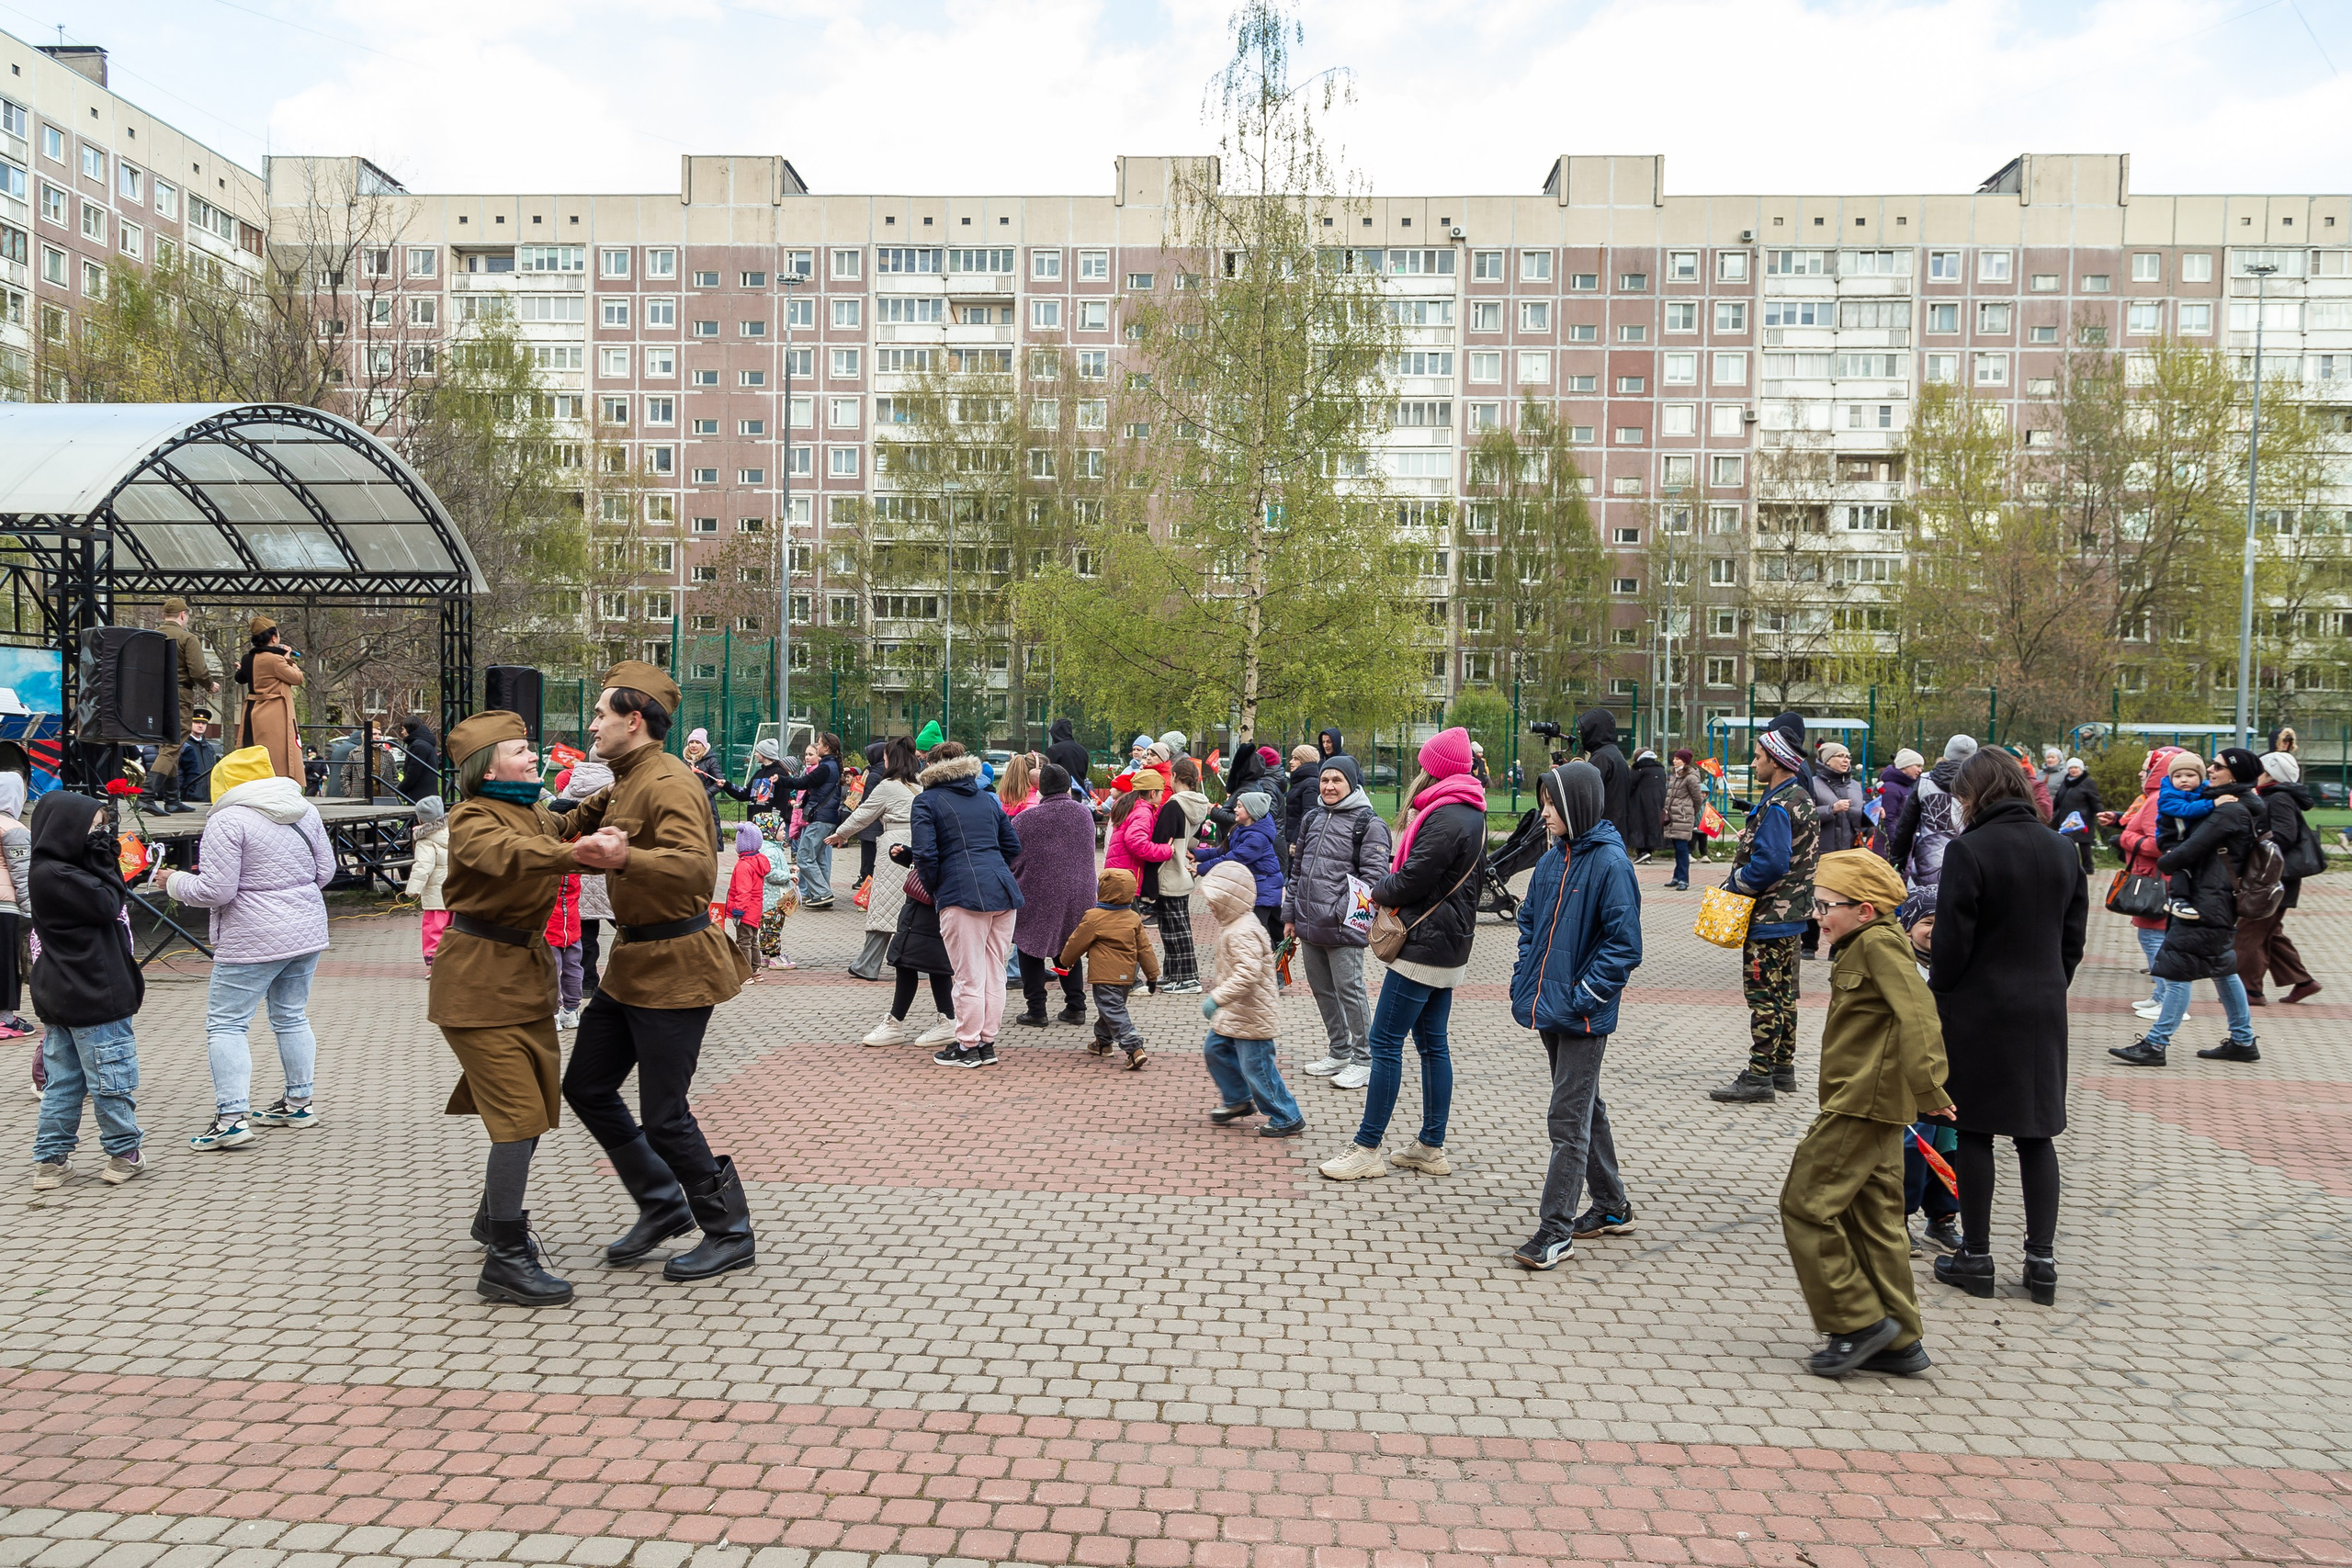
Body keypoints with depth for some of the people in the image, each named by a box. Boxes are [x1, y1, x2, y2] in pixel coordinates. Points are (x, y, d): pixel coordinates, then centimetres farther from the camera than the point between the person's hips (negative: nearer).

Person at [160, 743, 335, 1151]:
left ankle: (231, 1118, -5)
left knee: (225, 1023, 1)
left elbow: (215, 891, -15)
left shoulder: (227, 820, -12)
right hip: (307, 931, 7)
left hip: (254, 941, -7)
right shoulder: (305, 811, 8)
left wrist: (173, 883, 2)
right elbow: (325, 871, 12)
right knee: (291, 1016, 18)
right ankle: (299, 1103, 25)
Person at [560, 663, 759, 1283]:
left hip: (674, 968, -10)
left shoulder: (668, 784, -19)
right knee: (586, 1087, 15)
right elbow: (587, 818, 33)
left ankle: (731, 1235, 13)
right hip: (633, 962, 10)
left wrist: (623, 857, -49)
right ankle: (663, 1205, 29)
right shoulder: (626, 782, 12)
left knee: (664, 1117, -4)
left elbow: (697, 867, -36)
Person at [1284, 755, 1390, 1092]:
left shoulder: (1368, 823, -6)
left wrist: (1345, 916, -17)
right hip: (1309, 925, 7)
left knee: (1349, 990, -4)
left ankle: (1363, 1060, 6)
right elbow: (1297, 870, 22)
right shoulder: (1311, 819, 16)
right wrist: (1290, 915, 18)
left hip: (1343, 926, -7)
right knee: (1322, 990, 14)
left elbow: (1373, 875, -11)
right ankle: (1338, 1052, 28)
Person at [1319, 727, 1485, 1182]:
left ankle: (1367, 1149, -2)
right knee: (1433, 1044, 13)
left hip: (1423, 947, -10)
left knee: (1385, 1042, -6)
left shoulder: (1445, 818, -19)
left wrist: (1379, 892, -1)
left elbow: (1412, 879, -21)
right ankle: (1432, 1148, 19)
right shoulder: (1471, 815, 13)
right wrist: (1391, 890, 7)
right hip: (1448, 947, 10)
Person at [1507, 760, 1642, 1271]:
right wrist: (1523, 981, 8)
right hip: (1549, 1009, 8)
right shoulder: (1552, 859, 7)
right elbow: (1529, 922, 18)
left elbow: (1624, 945, -16)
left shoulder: (1610, 864, -15)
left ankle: (1555, 1229, 2)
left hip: (1583, 1016, -8)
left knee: (1568, 1118, -4)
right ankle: (1611, 1206, 33)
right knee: (1585, 1108, 18)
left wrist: (1581, 998, -18)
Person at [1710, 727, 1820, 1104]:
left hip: (1768, 916, -10)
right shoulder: (1803, 798, 12)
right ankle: (1783, 1068, 23)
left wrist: (1734, 884, -13)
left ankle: (1759, 1075, -3)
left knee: (1763, 994, -6)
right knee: (1784, 992, 15)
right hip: (1793, 912, 10)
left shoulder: (1777, 807, -20)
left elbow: (1769, 863, -28)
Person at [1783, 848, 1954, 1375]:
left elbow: (1918, 1012, -28)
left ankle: (1858, 1322, 2)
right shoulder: (1862, 947, 15)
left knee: (1806, 1205, -5)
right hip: (1872, 1106, 11)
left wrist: (1926, 1087, -30)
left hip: (1862, 1104, -11)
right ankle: (1899, 1341, 20)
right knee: (1874, 1217, 14)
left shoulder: (1879, 943, -16)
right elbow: (1905, 1016, 26)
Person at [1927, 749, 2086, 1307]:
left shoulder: (1968, 851, -15)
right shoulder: (2061, 849, 6)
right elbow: (2073, 936, 11)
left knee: (1974, 1132, 4)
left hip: (1979, 1010, -5)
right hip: (2044, 1010, 6)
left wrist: (1939, 996, 0)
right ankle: (2041, 1259, 13)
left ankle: (1976, 1256, 11)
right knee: (2036, 1133, 11)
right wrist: (2050, 989, 19)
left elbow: (1952, 942, -15)